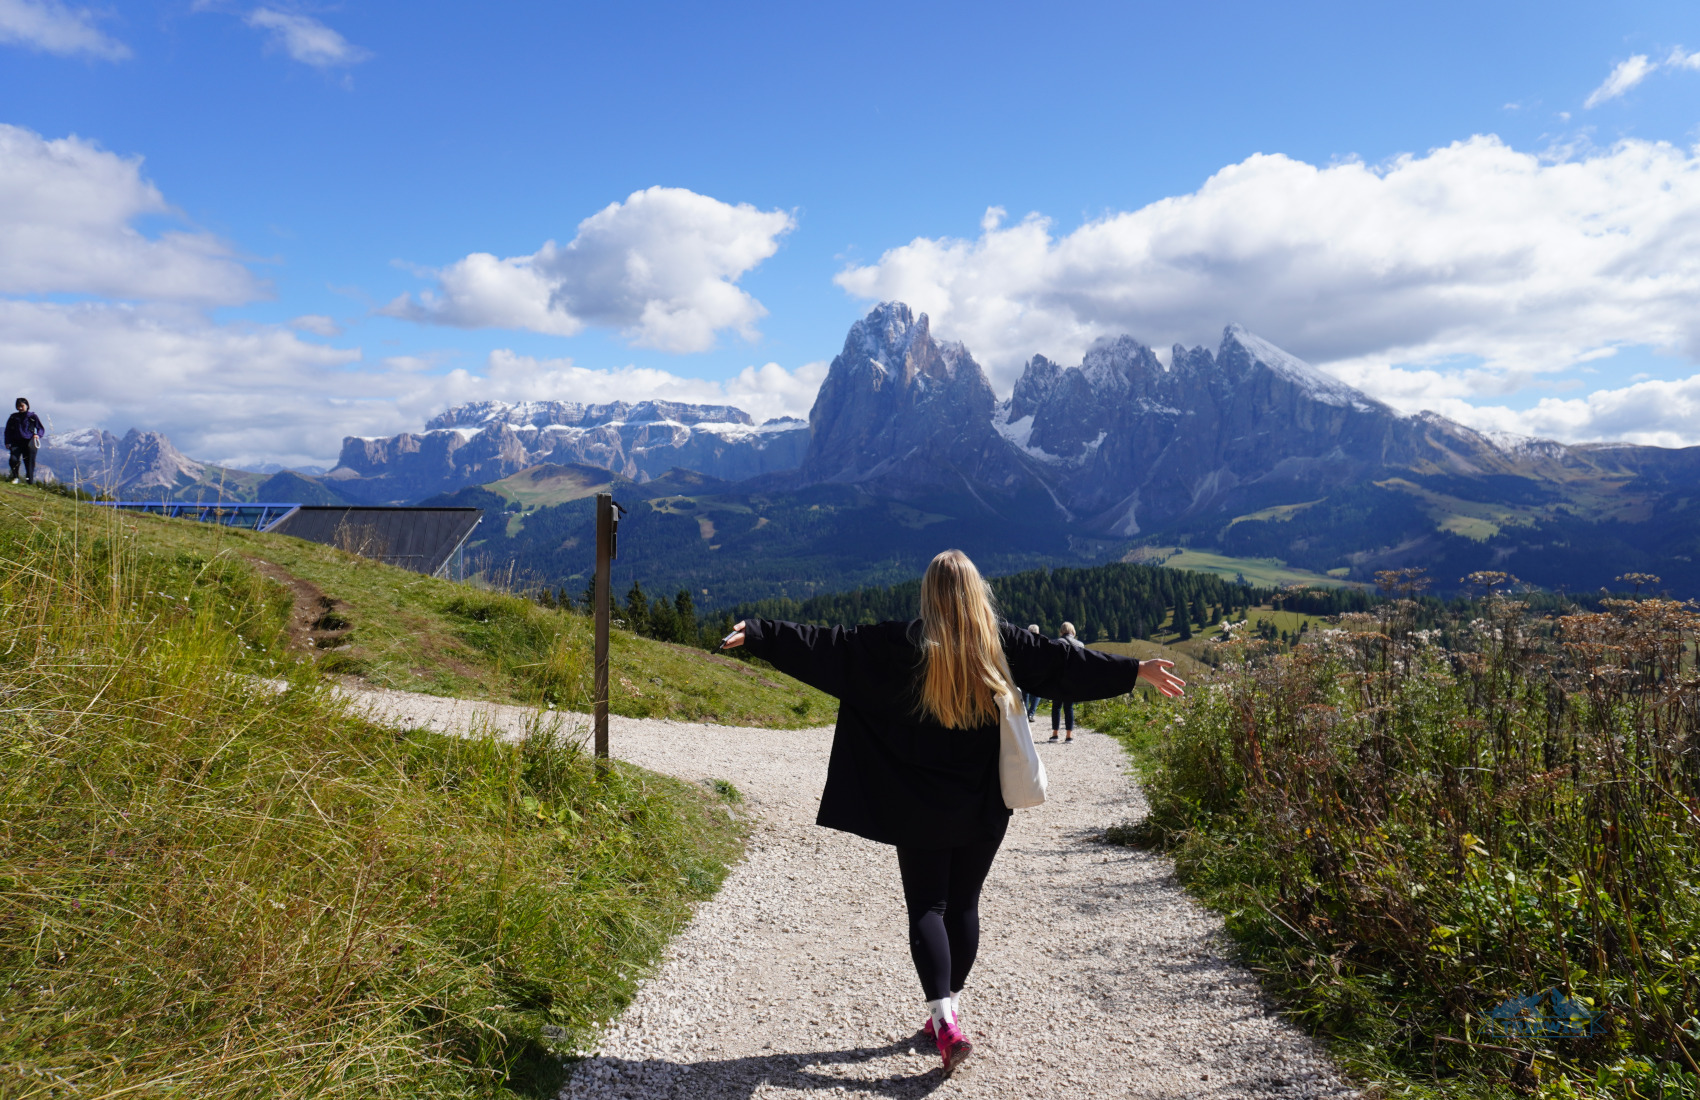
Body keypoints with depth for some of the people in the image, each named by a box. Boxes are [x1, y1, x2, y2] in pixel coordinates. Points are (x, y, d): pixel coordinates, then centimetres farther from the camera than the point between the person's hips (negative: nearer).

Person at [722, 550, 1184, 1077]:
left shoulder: (902, 644, -10)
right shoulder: (1004, 642, -4)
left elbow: (828, 645, -10)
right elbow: (1068, 662, 2)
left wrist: (758, 633, -3)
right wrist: (1137, 670, 12)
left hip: (921, 808, -3)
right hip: (984, 806, 3)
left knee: (927, 907, 4)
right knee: (963, 904, 15)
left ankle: (946, 1022, -8)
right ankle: (945, 1012, 26)